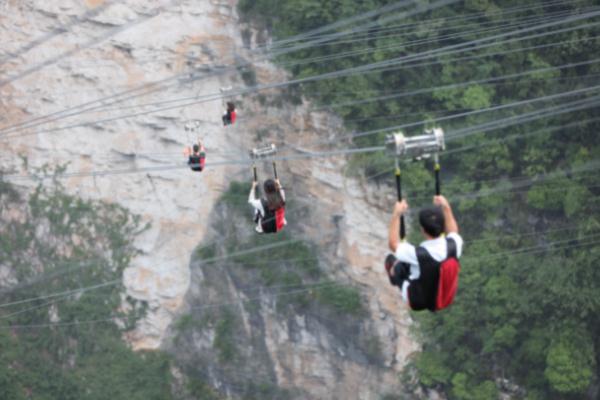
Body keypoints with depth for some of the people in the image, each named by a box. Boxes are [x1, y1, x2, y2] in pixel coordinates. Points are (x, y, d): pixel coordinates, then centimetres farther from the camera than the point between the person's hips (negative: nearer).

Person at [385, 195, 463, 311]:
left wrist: (396, 214, -14)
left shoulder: (417, 254, -38)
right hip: (445, 298, 4)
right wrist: (446, 208, 4)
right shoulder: (454, 245, -26)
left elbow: (393, 244, -16)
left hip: (418, 302, -4)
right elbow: (453, 232, 2)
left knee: (391, 259, 19)